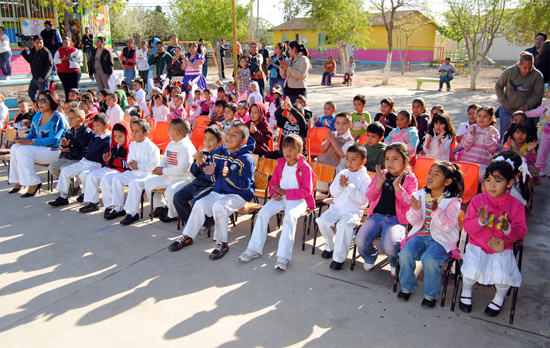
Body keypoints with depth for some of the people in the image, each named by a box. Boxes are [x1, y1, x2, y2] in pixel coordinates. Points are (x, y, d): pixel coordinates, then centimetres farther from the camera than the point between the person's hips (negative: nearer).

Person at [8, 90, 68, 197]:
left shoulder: (58, 118, -11)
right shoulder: (37, 116, 14)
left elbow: (54, 140, -21)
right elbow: (32, 134, 16)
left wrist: (32, 142, -26)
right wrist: (23, 140, -7)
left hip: (53, 151, -8)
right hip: (39, 148, 8)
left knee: (23, 151, -25)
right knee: (15, 147, -13)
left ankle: (33, 184, -18)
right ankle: (18, 182, -6)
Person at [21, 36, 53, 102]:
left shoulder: (46, 52, -14)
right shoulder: (32, 51, 10)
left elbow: (49, 66, -17)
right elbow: (29, 60, 27)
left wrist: (43, 77, -22)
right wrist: (24, 51, 18)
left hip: (43, 79, -9)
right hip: (34, 78, 9)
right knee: (31, 93, 18)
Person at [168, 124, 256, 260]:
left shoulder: (246, 159, -15)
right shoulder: (217, 153, 5)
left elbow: (245, 184, -19)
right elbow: (214, 179, 13)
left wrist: (229, 174, -32)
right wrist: (211, 173, -12)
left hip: (238, 195, -6)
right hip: (218, 192, 6)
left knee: (218, 206, -30)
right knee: (200, 204, -12)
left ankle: (222, 243, -17)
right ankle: (187, 236, 6)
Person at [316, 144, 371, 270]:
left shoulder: (365, 178, -5)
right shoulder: (342, 174, 10)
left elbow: (362, 198, -15)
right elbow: (333, 192, 7)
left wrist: (349, 186, -20)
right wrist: (340, 185, -13)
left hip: (354, 211, -5)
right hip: (337, 207, 5)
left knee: (344, 225, -32)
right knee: (322, 220, -16)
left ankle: (339, 257, -17)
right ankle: (330, 246, 11)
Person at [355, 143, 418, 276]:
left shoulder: (410, 179, 2)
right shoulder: (381, 175, 12)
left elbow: (408, 204, -7)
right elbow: (369, 196, 4)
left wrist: (397, 186, -18)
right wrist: (380, 182, -11)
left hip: (396, 219, -3)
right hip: (377, 215, 3)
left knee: (389, 246, -30)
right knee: (360, 241, -20)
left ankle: (394, 263, 11)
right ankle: (370, 258, 19)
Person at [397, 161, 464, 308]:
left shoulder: (452, 201, -8)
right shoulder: (420, 195, 4)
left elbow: (448, 227, -17)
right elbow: (413, 221, 5)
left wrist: (436, 211, -30)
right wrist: (416, 210, -16)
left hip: (441, 239, -4)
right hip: (421, 234, 4)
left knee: (430, 260, -29)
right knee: (405, 253, -21)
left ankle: (431, 294, -2)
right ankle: (407, 287, 5)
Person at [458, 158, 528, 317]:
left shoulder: (516, 205, 1)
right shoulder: (477, 200, -1)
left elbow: (521, 231, 0)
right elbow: (467, 227, -4)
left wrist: (508, 228, -22)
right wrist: (481, 221, -24)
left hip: (502, 248, 0)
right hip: (477, 246, 0)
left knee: (502, 274, -23)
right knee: (472, 270, -24)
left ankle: (499, 297, 15)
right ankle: (466, 292, 13)